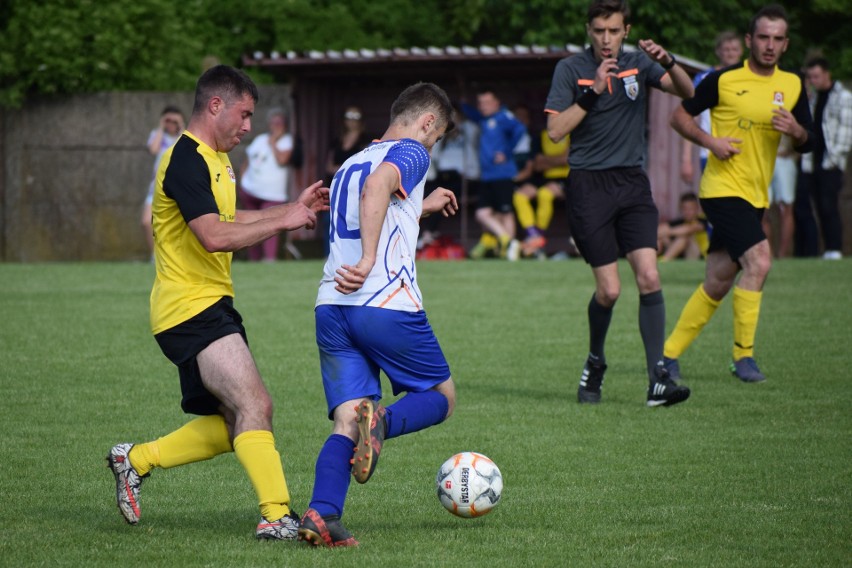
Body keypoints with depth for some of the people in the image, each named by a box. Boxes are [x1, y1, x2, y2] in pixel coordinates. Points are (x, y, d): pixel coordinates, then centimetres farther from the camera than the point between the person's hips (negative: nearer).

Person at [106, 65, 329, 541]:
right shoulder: (186, 162, -16)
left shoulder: (215, 159, 16)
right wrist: (283, 221, -19)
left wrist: (293, 208, 22)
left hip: (212, 305, 10)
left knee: (233, 427, 11)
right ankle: (277, 516, -23)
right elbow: (215, 236, -26)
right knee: (255, 407, -20)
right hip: (191, 309, -10)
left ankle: (136, 461, 22)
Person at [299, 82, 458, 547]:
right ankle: (383, 420, -22)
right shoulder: (411, 152, 2)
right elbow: (377, 185, -20)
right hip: (388, 305, -6)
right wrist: (369, 260, -22)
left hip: (331, 308, 6)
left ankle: (322, 514, -21)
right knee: (441, 398, 11)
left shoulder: (348, 165, 26)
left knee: (346, 422, 2)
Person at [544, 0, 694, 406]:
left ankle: (658, 380, -11)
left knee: (649, 278, -11)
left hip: (632, 182, 3)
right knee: (609, 289, -7)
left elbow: (687, 92, -4)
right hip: (588, 186, -3)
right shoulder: (570, 69, -1)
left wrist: (668, 62, -23)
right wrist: (593, 91, -18)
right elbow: (555, 130, -10)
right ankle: (594, 363, 20)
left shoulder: (637, 63, 7)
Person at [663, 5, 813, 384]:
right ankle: (743, 354, -12)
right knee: (758, 261, -23)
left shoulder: (793, 86, 7)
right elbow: (679, 115, 1)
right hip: (722, 190, -6)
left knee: (717, 284, 9)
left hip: (756, 196, 6)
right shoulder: (723, 80, -6)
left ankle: (669, 353, 21)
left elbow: (806, 144, 12)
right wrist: (710, 141, -15)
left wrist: (796, 131, -11)